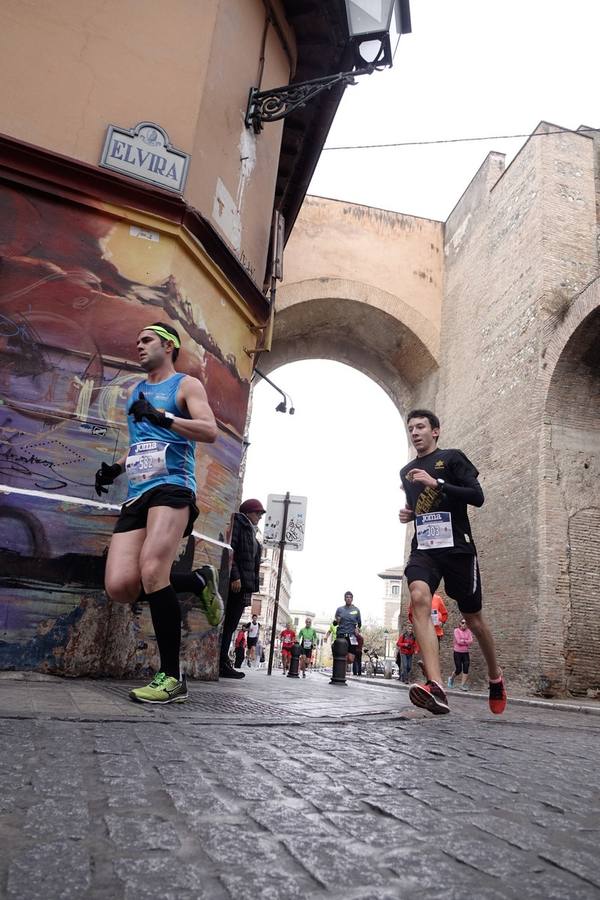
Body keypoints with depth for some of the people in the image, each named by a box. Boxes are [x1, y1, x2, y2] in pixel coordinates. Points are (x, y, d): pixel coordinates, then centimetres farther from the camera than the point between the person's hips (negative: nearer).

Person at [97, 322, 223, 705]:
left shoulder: (186, 384, 6)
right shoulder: (138, 391, 27)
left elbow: (210, 431, -8)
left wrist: (160, 416, -19)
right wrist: (116, 468, 18)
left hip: (172, 487, -7)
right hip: (137, 494, 7)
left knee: (151, 572, -26)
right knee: (120, 586, -11)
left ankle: (172, 678, -15)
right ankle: (198, 582, 13)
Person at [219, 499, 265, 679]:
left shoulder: (250, 532, 25)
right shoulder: (236, 523, 0)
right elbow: (230, 549, -12)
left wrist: (251, 586, 15)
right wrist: (235, 576, -20)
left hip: (244, 584, 8)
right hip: (235, 582, -8)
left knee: (230, 625, 4)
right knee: (228, 624, -8)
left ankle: (223, 664, 4)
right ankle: (222, 664, -7)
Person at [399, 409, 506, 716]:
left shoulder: (452, 458, 4)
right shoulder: (406, 472, 19)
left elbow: (477, 497, -8)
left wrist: (436, 483, -18)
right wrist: (408, 513, 10)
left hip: (457, 546, -3)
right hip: (423, 547, 3)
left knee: (473, 618, 6)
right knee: (418, 598, -27)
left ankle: (495, 678, 35)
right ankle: (436, 688, -37)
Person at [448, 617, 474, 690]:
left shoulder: (468, 631, 4)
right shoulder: (456, 630, -6)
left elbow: (471, 641, -7)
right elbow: (458, 641, -16)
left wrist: (463, 641, -13)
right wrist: (467, 642, -7)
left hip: (466, 653, 3)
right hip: (457, 652, -3)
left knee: (466, 669, -6)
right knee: (458, 670, 0)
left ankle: (463, 685, 3)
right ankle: (451, 678, 29)